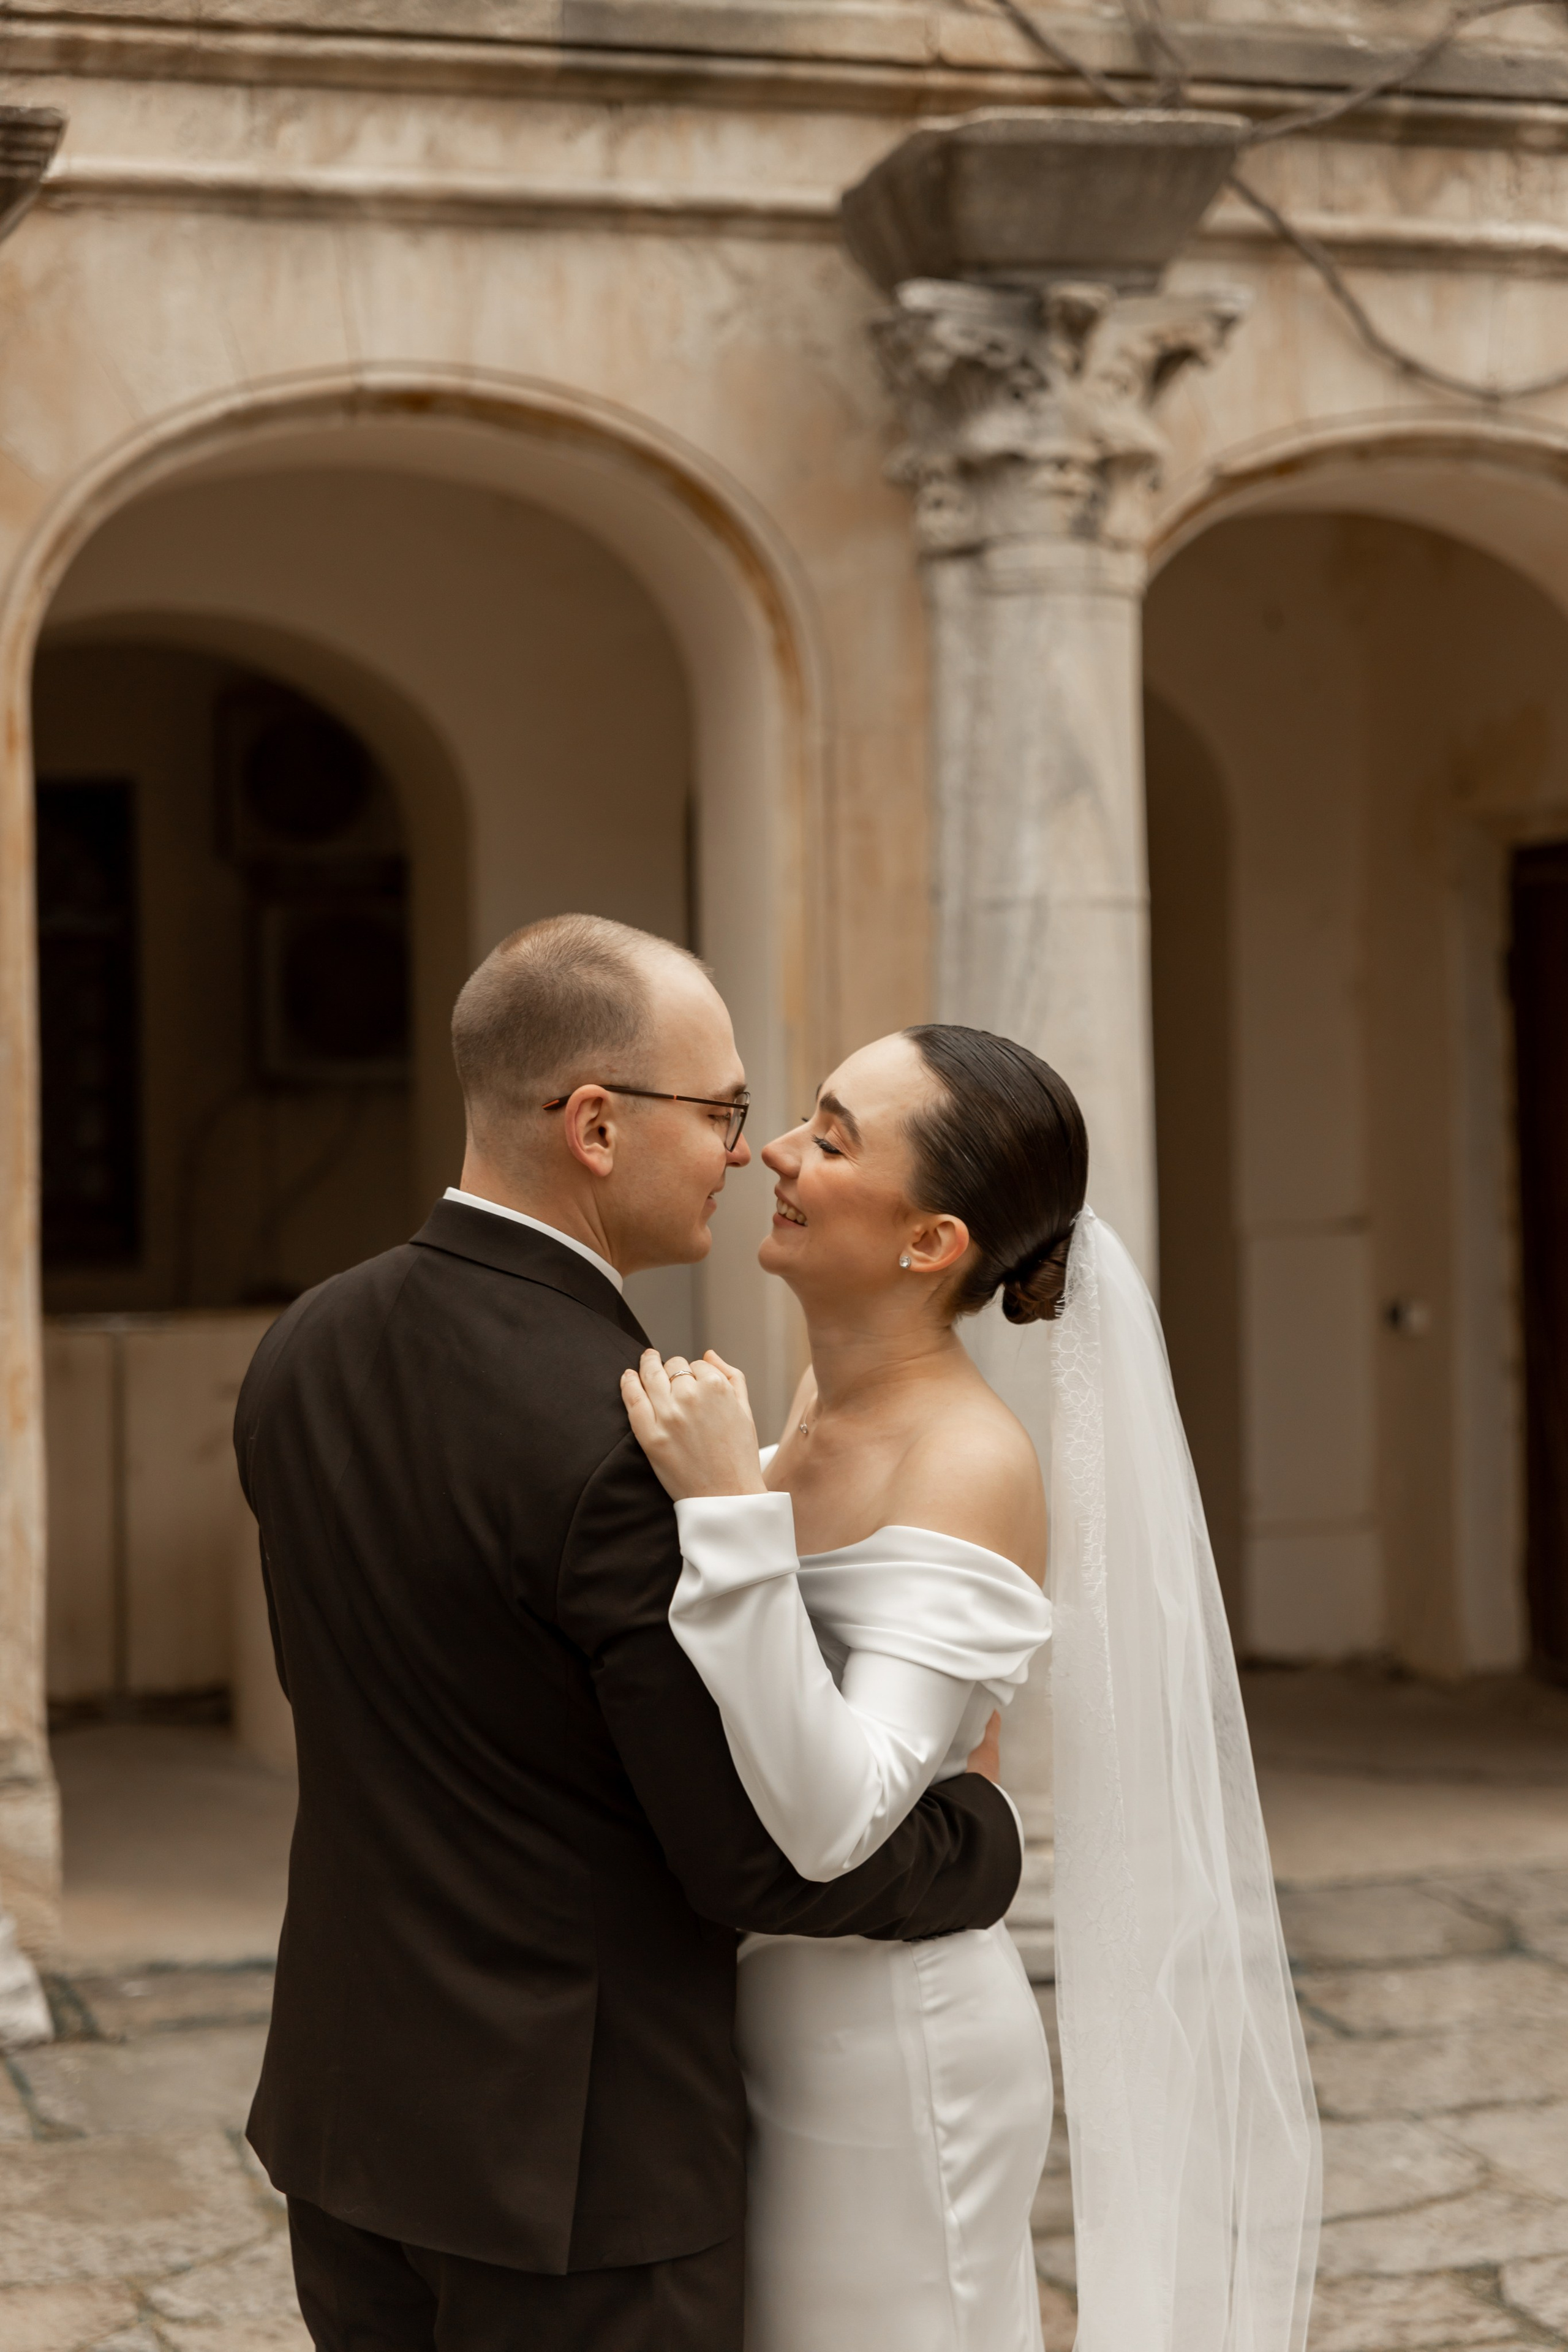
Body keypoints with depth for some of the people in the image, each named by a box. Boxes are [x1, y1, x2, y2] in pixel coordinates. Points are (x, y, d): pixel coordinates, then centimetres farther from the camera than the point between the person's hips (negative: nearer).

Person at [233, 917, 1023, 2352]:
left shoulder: (305, 1351, 0)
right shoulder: (628, 1442, -25)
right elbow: (758, 1860, -20)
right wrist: (987, 1836, 0)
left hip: (349, 2105, 8)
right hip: (573, 2153, -8)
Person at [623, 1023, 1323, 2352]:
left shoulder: (971, 1470, -23)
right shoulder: (827, 1407, 2)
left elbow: (832, 1818, -32)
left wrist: (730, 1508, -36)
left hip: (886, 2055, -8)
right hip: (774, 2033, 8)